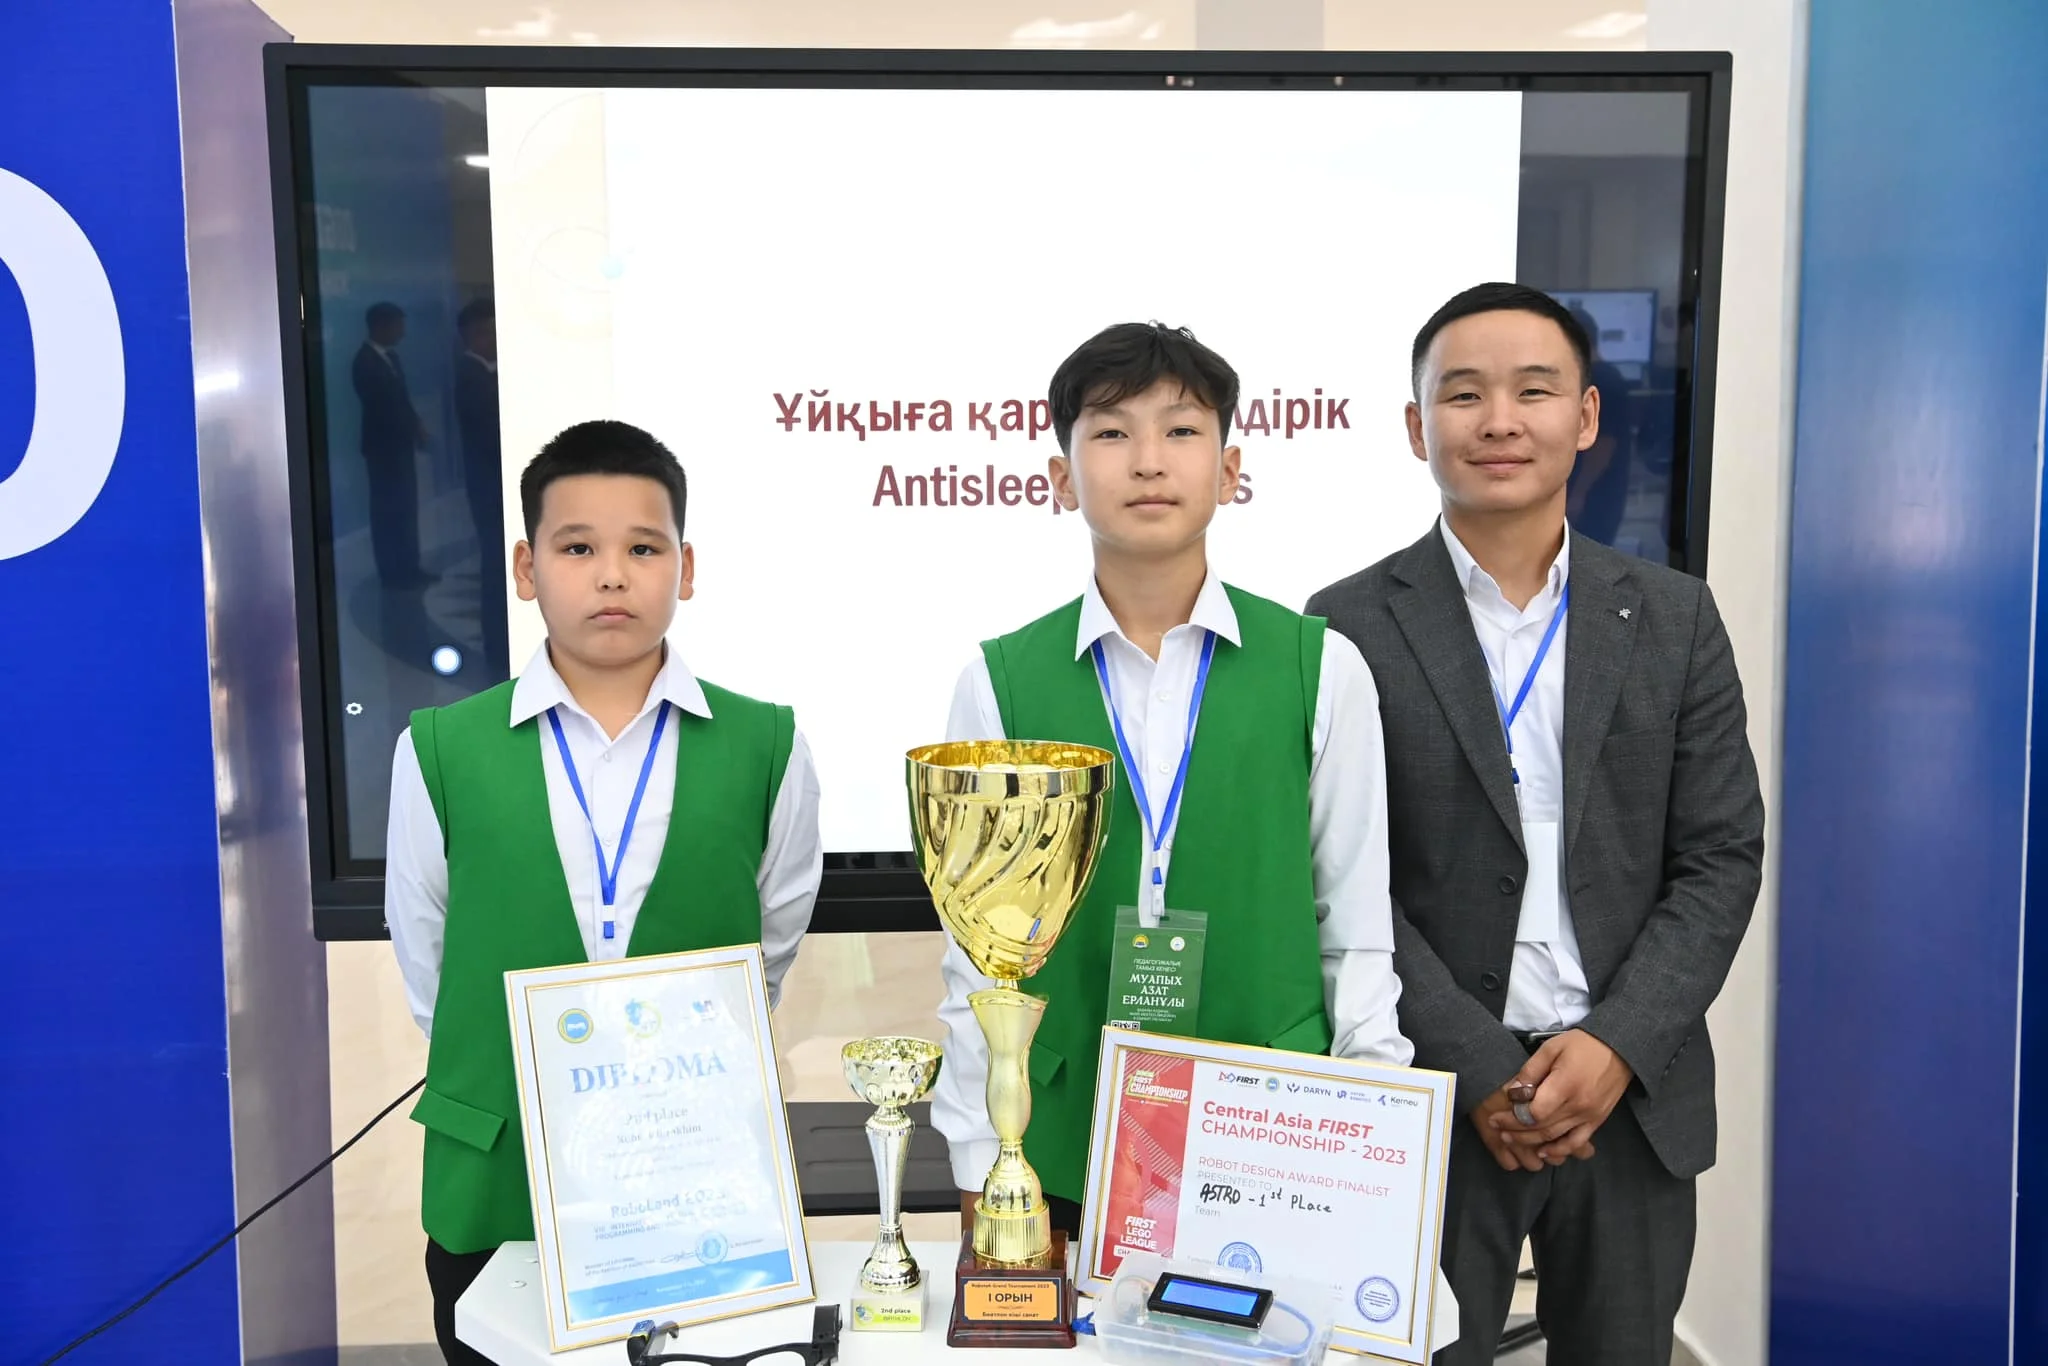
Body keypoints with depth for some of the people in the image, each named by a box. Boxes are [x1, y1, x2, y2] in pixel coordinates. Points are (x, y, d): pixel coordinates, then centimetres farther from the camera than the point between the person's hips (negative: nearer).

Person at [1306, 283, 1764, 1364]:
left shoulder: (1672, 617, 4)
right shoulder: (1353, 628, -5)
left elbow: (1721, 858, 2)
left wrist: (1618, 1047, -10)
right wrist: (1482, 1073, -12)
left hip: (1635, 1094, 3)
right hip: (1436, 1104, -2)